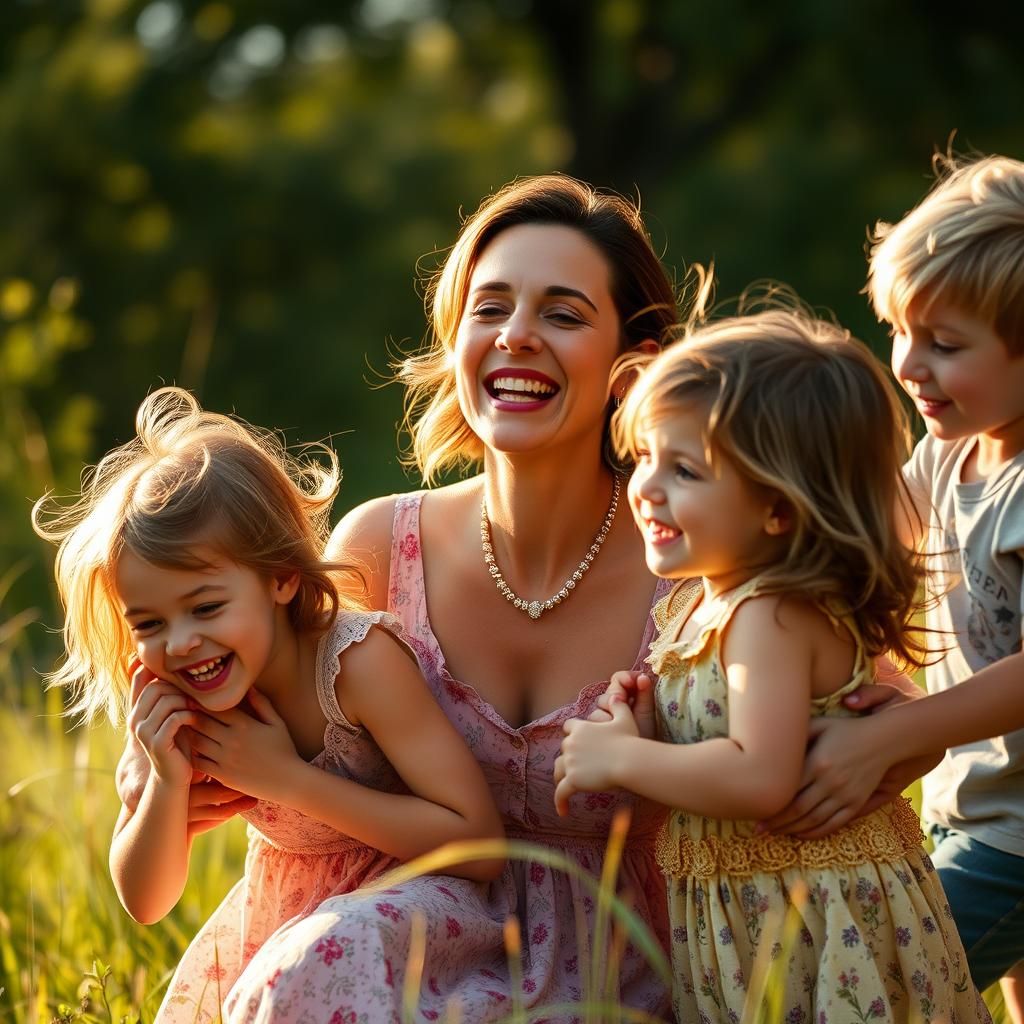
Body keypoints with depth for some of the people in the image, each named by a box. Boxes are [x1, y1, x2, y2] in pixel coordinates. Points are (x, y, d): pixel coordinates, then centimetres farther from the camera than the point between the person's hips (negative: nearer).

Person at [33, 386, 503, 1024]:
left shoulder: (359, 660, -25)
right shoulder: (177, 706, -10)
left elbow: (480, 843, -28)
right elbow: (145, 903, -2)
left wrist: (289, 778, -28)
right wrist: (169, 781, -22)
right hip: (272, 925, 5)